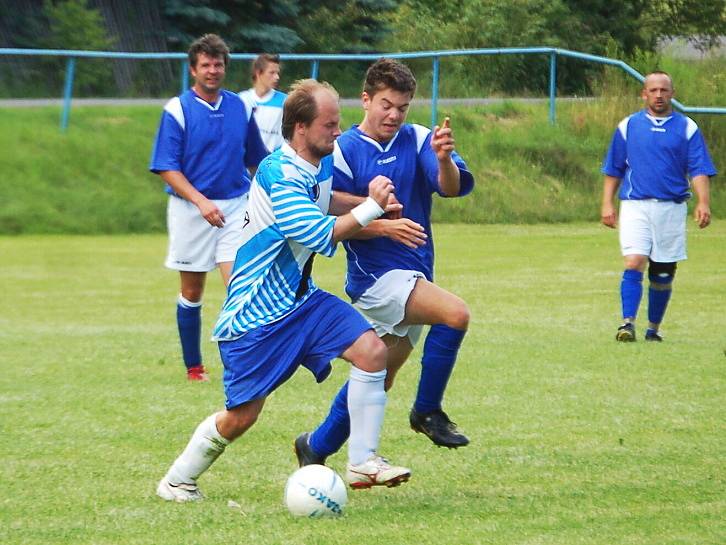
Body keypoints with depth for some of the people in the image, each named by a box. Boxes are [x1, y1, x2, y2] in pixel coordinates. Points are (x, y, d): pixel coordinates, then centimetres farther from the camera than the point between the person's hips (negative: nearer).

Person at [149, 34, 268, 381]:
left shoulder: (240, 108, 5)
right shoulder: (177, 110, -7)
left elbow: (256, 158, 17)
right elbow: (166, 168, -10)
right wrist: (201, 202, -20)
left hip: (236, 206, 2)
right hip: (190, 208, -2)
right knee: (192, 293, 8)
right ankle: (193, 366, 21)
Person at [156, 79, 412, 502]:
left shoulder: (321, 166, 4)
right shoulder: (278, 174, -23)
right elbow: (320, 235, -28)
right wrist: (372, 206, -20)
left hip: (300, 299, 8)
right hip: (255, 315, -8)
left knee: (372, 350, -13)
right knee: (242, 416, -2)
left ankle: (363, 463, -7)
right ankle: (177, 480, 22)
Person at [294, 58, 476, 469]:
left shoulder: (418, 141, 4)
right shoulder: (344, 151, -5)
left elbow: (453, 188, -11)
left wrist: (444, 160, -33)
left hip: (414, 274, 5)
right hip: (377, 275, -5)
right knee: (455, 313, -28)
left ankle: (316, 447, 26)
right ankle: (427, 411, -13)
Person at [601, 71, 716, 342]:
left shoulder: (687, 128, 7)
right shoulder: (628, 126, 8)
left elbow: (699, 169, 1)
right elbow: (613, 170, 12)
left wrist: (703, 203, -13)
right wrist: (607, 204, 4)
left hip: (672, 207, 1)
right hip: (635, 205, -1)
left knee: (663, 274, 6)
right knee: (634, 263, -17)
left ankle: (654, 327, 20)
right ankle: (628, 323, -20)